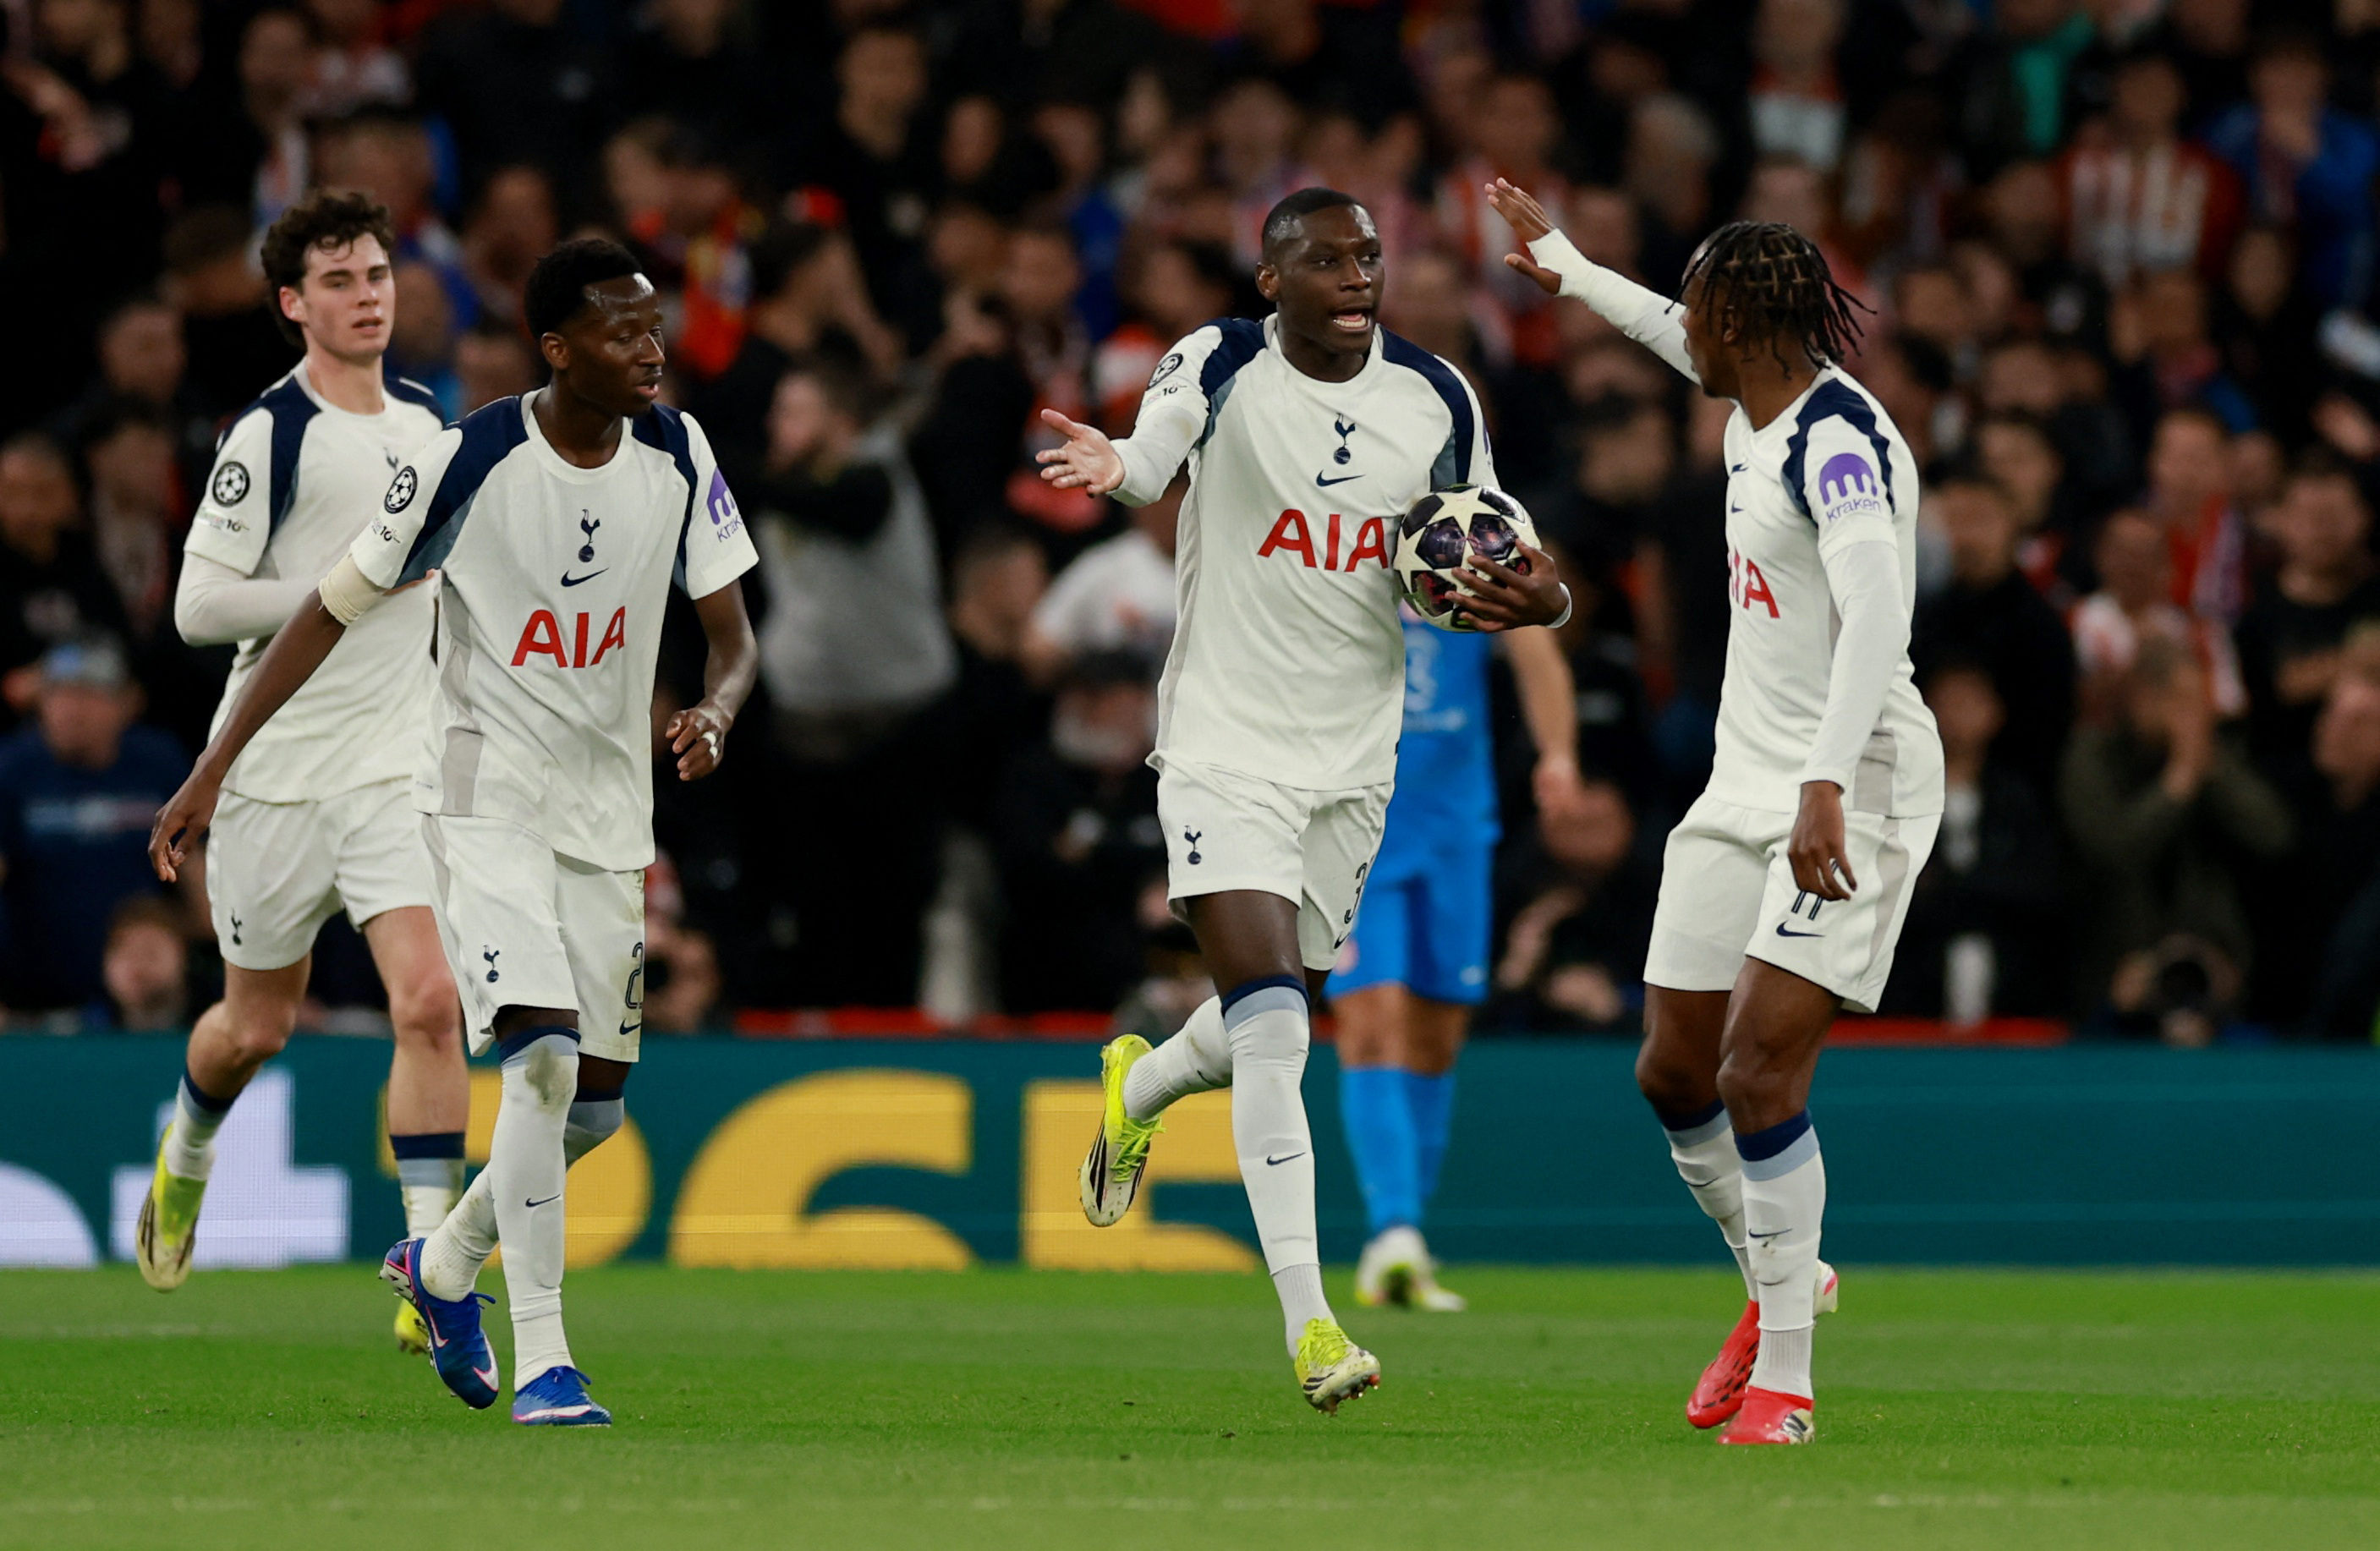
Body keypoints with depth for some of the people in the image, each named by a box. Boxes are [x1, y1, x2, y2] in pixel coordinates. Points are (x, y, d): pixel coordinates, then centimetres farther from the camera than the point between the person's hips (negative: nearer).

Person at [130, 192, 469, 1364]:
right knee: (258, 1023, 12)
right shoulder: (268, 435, -11)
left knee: (427, 1002, -15)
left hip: (400, 767, 3)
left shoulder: (423, 419, 8)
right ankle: (186, 1157, 46)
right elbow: (198, 606, -16)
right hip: (275, 772, -3)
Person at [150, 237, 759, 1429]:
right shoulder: (469, 463, -16)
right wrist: (213, 768, -9)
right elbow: (333, 609, -7)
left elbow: (733, 635, 2)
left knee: (596, 1097, 9)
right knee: (543, 1060, -22)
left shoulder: (677, 456, -3)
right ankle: (541, 1367, -21)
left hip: (608, 809, 5)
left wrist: (715, 710, -23)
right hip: (485, 796, -5)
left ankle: (445, 1265, 37)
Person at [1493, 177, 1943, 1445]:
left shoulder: (1840, 439, -19)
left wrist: (1824, 794, -41)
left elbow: (1875, 616, -32)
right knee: (1674, 1074, 9)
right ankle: (1780, 1284, 32)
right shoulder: (1759, 407, 10)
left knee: (1759, 1076, -17)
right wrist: (1560, 261, 50)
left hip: (1851, 794, -9)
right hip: (1748, 781, 9)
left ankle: (1782, 1380, -9)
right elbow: (1680, 340, 35)